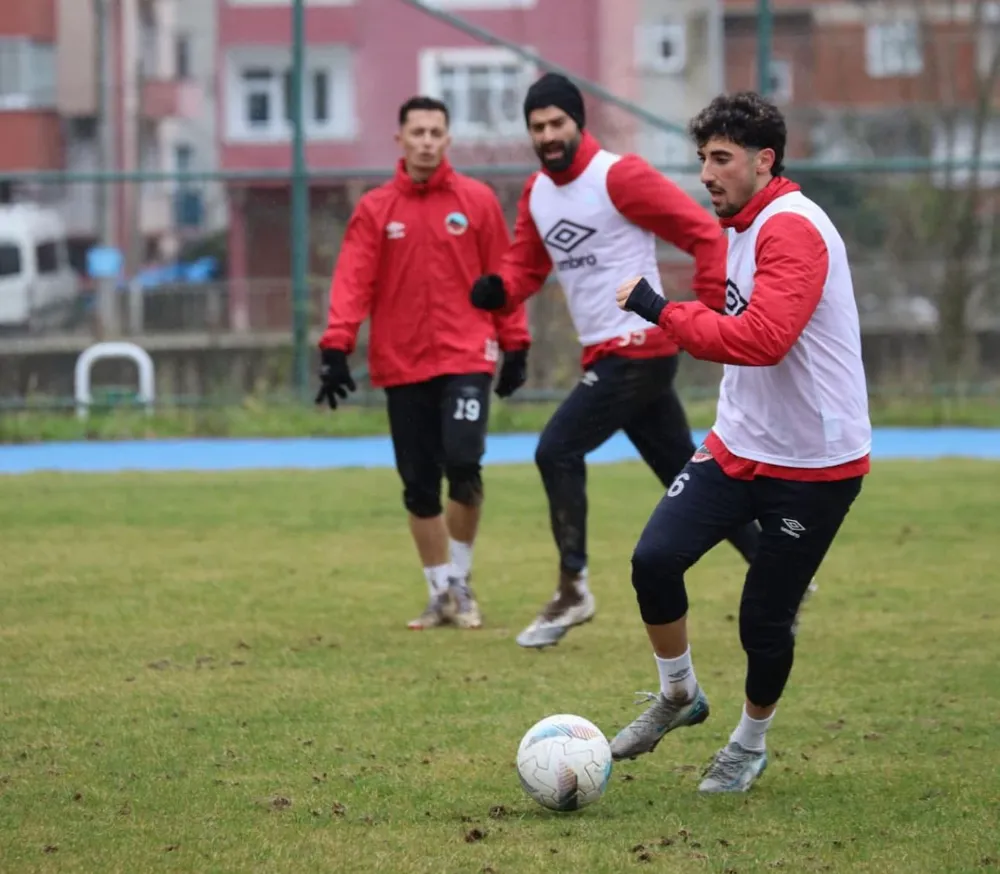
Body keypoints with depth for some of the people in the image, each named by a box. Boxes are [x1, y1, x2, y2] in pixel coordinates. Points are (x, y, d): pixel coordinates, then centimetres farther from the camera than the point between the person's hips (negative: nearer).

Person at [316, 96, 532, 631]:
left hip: (465, 358, -2)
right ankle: (441, 595, 19)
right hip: (402, 366, 2)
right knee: (419, 485, 5)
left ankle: (460, 582, 3)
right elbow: (352, 281, -5)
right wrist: (336, 348, -16)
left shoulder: (477, 201, 3)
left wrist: (515, 346, 5)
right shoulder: (375, 210, 3)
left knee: (463, 466, -17)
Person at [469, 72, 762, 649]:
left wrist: (710, 312, -18)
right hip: (609, 357, 9)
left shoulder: (619, 177, -14)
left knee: (558, 451, -13)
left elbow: (704, 232, -14)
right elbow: (528, 263, 15)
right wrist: (499, 289, -8)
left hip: (637, 349, -9)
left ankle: (573, 591, -5)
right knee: (686, 475, 12)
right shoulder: (536, 193, 11)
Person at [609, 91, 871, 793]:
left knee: (764, 620, 0)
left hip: (815, 464, -8)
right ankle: (678, 696, 13)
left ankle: (751, 745, 25)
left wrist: (661, 311, -26)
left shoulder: (792, 228, -20)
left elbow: (762, 340, -33)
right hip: (740, 445, 8)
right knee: (655, 558, -10)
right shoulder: (741, 228, 11)